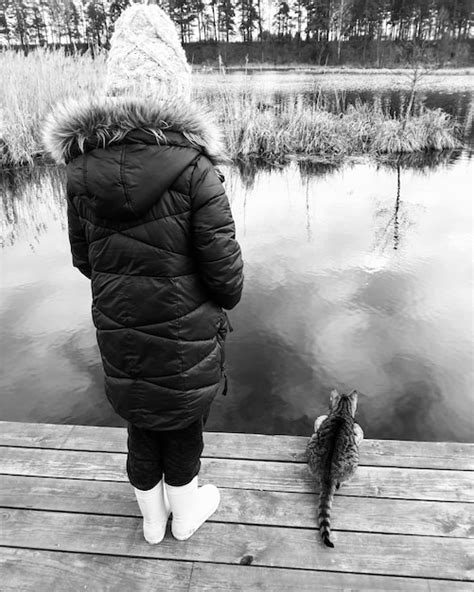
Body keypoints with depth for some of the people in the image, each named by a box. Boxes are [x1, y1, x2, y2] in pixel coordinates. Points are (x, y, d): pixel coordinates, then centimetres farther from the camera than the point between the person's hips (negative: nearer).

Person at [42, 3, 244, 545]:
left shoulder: (81, 165, -8)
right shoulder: (192, 166, -22)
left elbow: (84, 259, 2)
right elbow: (224, 271, -18)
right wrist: (224, 300, 4)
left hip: (117, 332, 4)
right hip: (184, 333, -3)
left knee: (140, 423, 25)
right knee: (183, 423, 22)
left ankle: (152, 520, 50)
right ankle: (185, 514, 48)